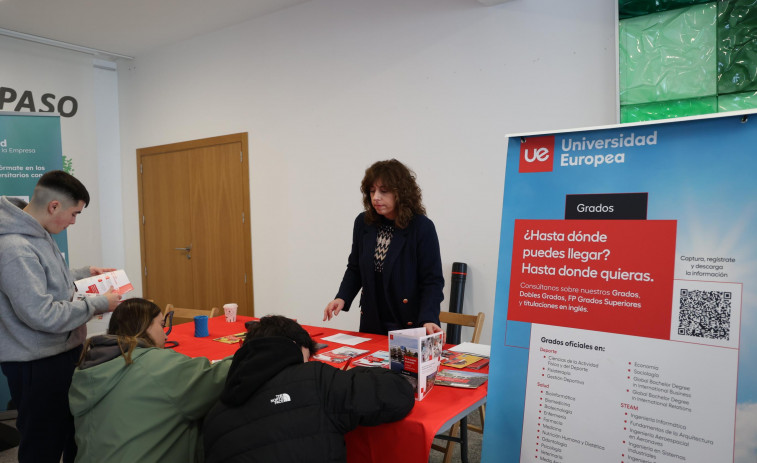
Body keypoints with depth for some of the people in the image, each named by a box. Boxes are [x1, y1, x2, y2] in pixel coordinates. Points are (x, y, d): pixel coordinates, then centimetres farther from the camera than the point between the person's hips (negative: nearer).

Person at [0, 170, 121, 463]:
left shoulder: (38, 234, 4)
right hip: (37, 364, -9)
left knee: (75, 432, 24)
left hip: (63, 352, 9)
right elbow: (43, 316, -29)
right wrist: (99, 304, -20)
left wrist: (85, 273, 15)